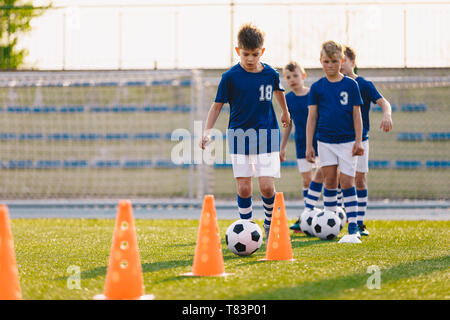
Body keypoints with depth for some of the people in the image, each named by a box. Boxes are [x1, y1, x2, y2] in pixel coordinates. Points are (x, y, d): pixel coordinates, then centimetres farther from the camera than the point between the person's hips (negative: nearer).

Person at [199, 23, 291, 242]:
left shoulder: (270, 74, -1)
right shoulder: (230, 77, -7)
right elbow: (217, 106, 0)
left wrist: (285, 113, 38)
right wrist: (207, 131, -13)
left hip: (266, 134, 1)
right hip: (239, 135, -1)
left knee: (267, 187, -10)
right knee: (244, 189, -3)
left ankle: (270, 224, 16)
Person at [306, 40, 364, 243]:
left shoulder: (351, 85, 0)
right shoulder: (317, 87, 2)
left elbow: (356, 114, 3)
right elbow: (312, 117, 5)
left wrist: (358, 141, -2)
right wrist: (309, 145, 1)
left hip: (347, 141, -2)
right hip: (325, 141, 2)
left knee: (347, 182, -6)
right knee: (330, 182, 4)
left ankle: (353, 228, -7)